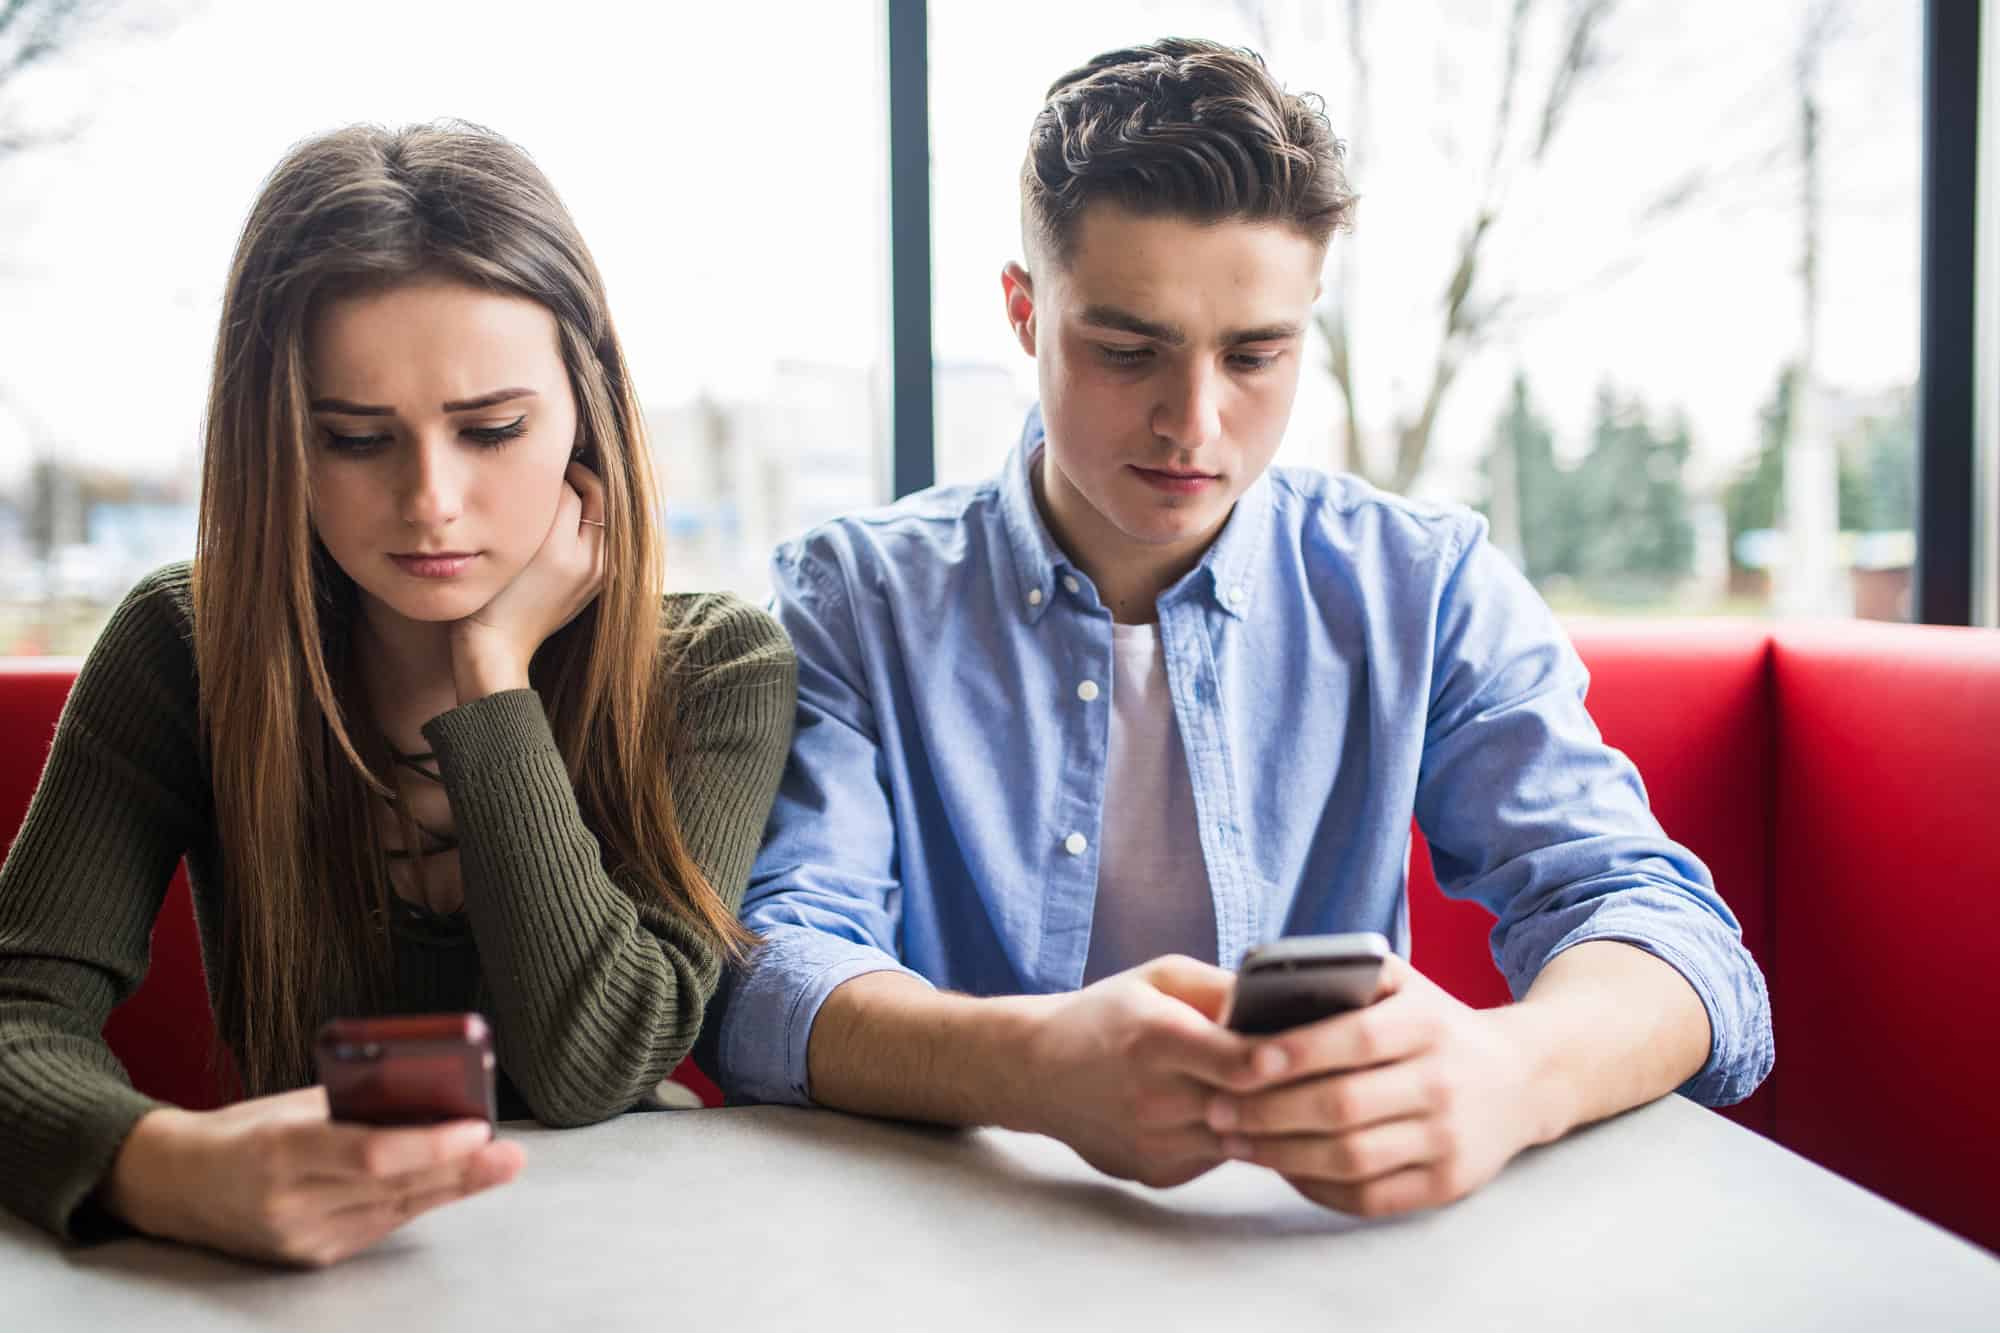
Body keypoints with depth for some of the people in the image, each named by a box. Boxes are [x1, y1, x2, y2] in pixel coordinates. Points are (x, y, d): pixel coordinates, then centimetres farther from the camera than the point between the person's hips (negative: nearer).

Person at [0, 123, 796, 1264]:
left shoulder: (721, 672, -8)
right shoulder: (185, 648, -5)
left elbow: (590, 1069, -17)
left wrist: (496, 664, -16)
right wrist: (168, 1168, -34)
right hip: (295, 1261, 1)